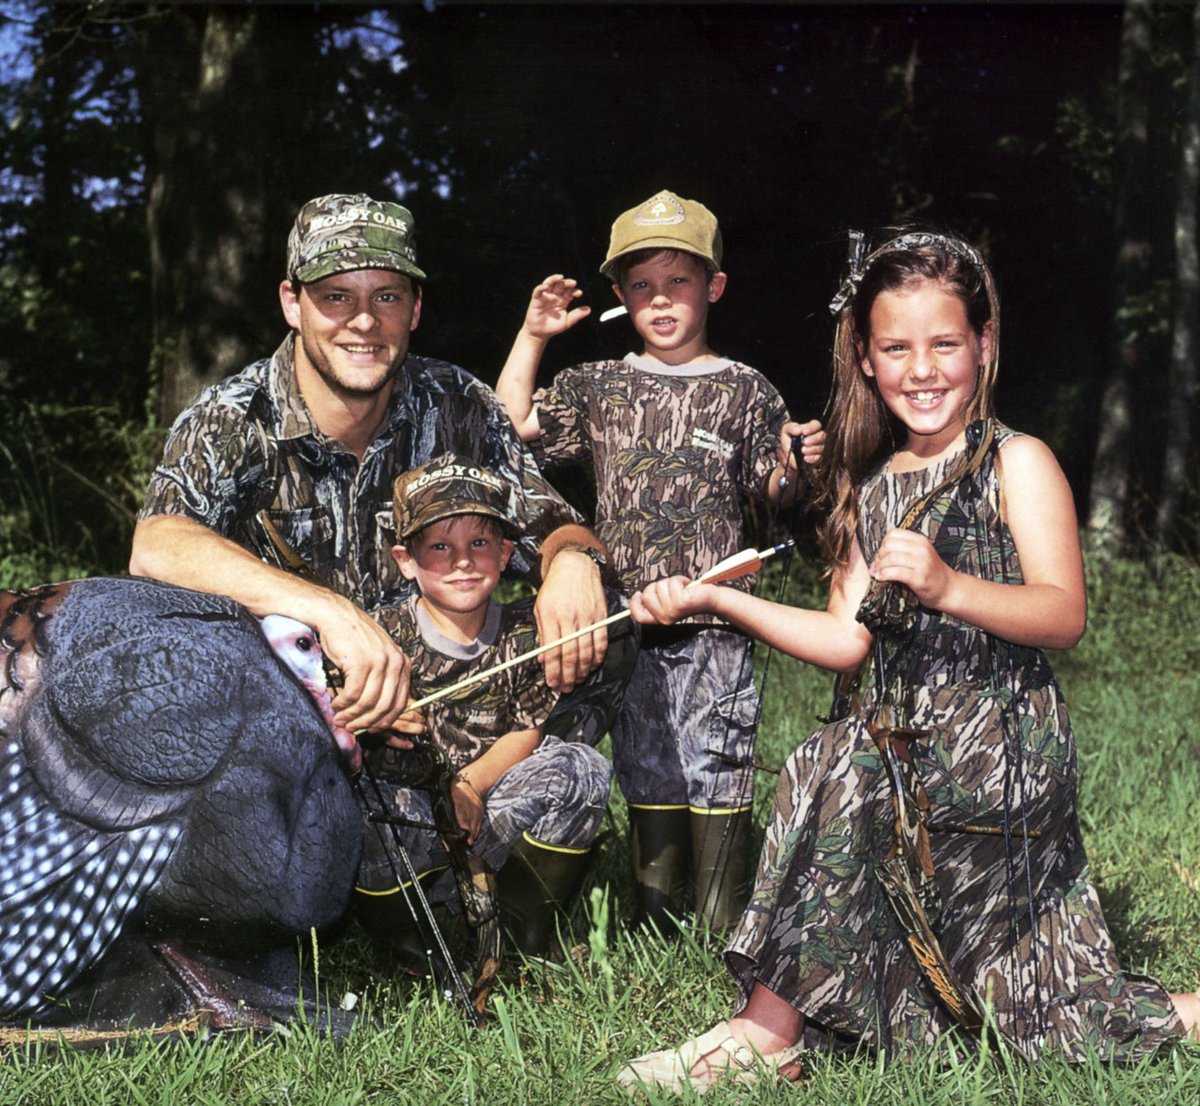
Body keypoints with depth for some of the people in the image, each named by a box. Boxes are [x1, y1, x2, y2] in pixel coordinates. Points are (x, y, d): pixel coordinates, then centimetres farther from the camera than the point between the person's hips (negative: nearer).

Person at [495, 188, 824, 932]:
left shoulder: (744, 391, 3)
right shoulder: (599, 388, 10)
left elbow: (774, 493, 7)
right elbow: (513, 426, 7)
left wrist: (793, 464, -14)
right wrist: (532, 336, 4)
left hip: (716, 624, -2)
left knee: (718, 772, -1)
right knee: (648, 772, 10)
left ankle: (727, 933, 8)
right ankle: (656, 925, 22)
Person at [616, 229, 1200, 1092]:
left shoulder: (1018, 464, -3)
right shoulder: (871, 484, 14)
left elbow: (1065, 617, -15)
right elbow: (849, 641, 11)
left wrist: (947, 587, -31)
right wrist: (715, 598, 6)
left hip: (997, 737, -6)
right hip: (903, 734, 6)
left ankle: (767, 1037, -11)